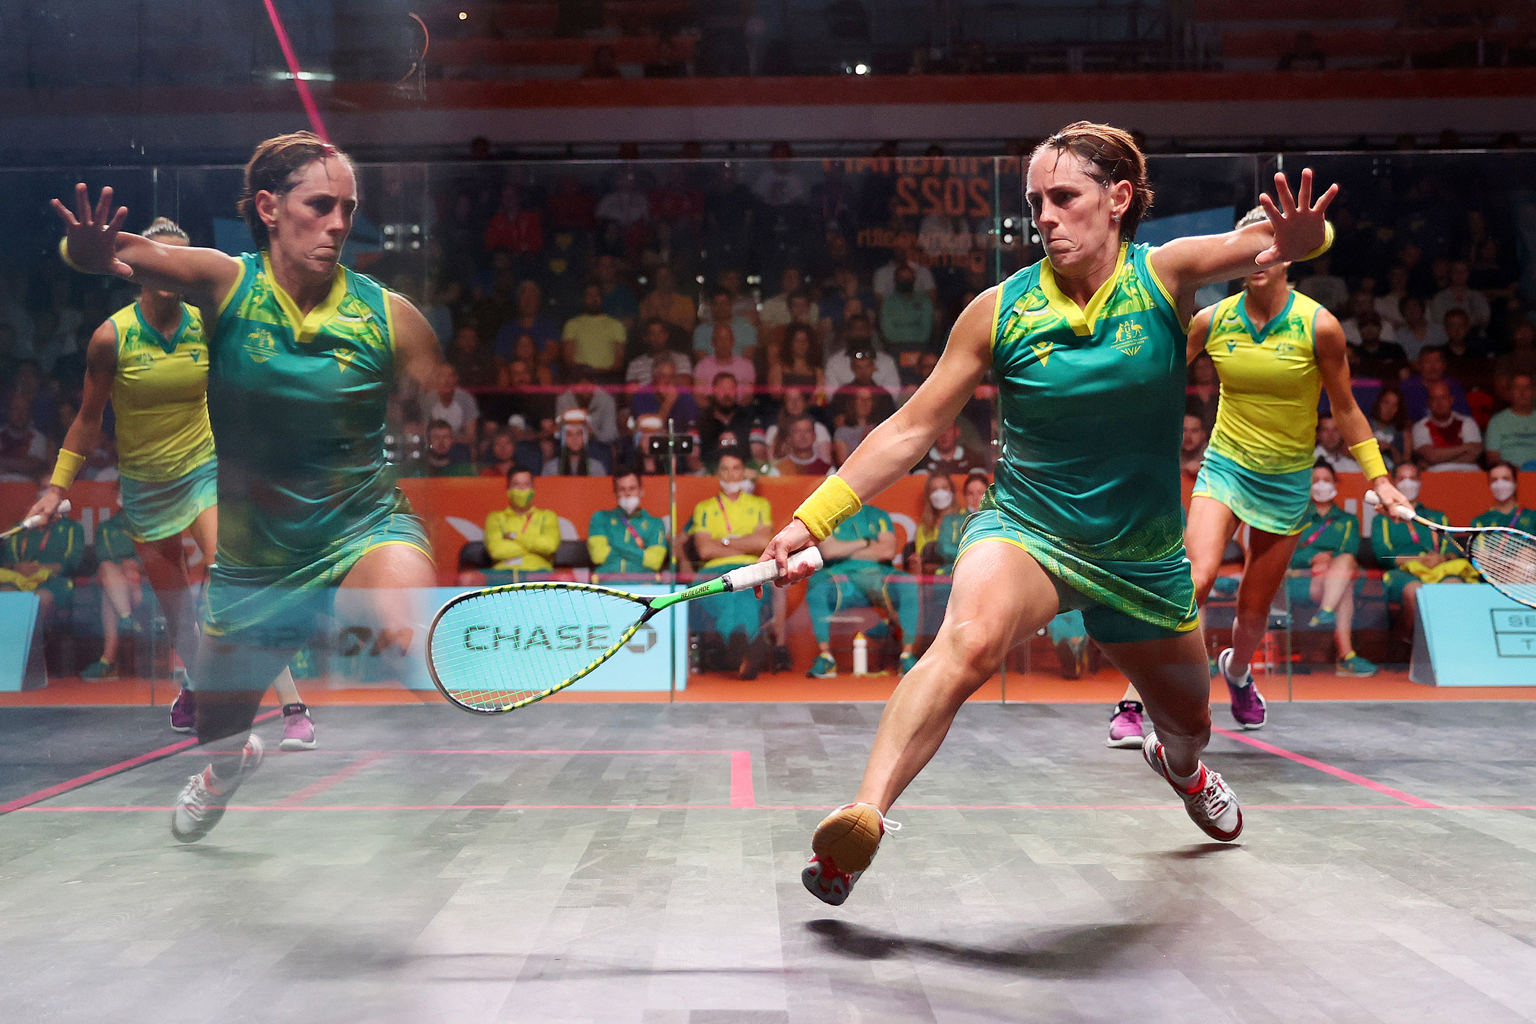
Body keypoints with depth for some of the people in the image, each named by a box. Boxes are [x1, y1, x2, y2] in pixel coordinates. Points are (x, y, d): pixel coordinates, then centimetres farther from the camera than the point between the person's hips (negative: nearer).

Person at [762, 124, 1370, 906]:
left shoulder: (1164, 275, -10)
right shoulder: (998, 312, -10)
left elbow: (1253, 243, -27)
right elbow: (911, 430, -7)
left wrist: (1297, 237, -52)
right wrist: (813, 518, -11)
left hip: (1143, 556, 2)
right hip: (1025, 531, -2)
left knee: (1188, 722, 23)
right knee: (971, 636, -38)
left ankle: (1179, 766, 62)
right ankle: (863, 816, -40)